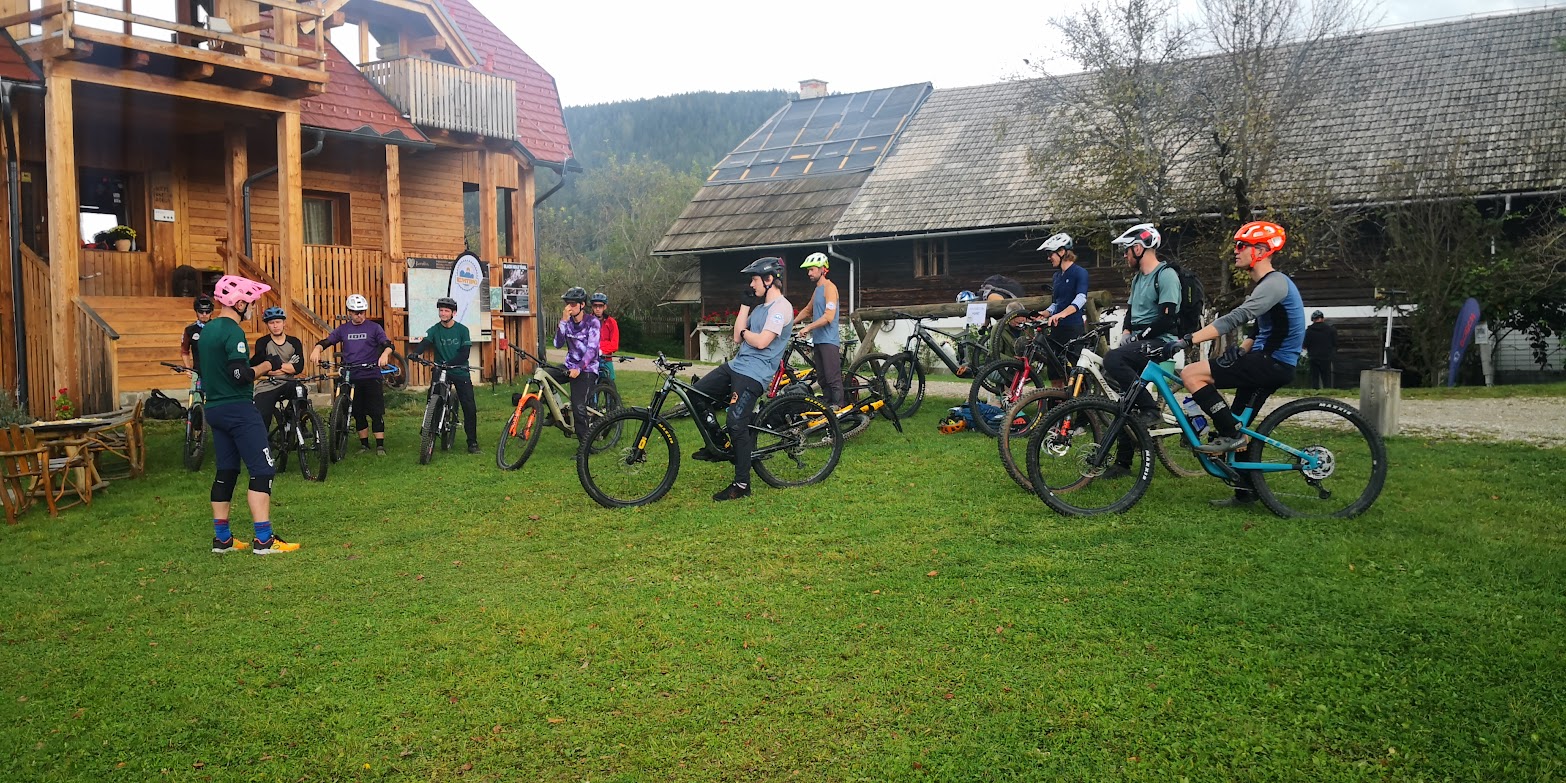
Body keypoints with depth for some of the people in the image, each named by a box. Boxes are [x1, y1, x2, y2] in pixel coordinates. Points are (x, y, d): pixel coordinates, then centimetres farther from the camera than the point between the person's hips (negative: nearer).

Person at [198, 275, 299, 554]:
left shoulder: (207, 331, 14)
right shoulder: (233, 332, -15)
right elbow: (241, 375, -22)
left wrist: (254, 361, 13)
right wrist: (267, 365, -7)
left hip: (214, 409, 10)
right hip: (238, 409, -10)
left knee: (226, 472, 13)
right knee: (262, 471, -8)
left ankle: (222, 539, 17)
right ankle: (263, 539, -11)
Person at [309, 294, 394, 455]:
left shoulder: (374, 327, 2)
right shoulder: (343, 330, 9)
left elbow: (388, 344, -8)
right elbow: (326, 341, 2)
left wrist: (385, 353, -30)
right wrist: (316, 349, -20)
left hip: (371, 376, -3)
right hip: (351, 378, 3)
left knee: (376, 412, -4)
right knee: (358, 413, 9)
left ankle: (380, 445, 2)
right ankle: (364, 444, 20)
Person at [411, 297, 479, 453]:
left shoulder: (462, 330, -2)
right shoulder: (434, 330, 1)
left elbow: (465, 353, -10)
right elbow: (424, 343, -16)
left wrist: (449, 363, -24)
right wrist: (415, 352, -39)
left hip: (460, 371, -1)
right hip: (440, 372, 1)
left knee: (469, 408, -4)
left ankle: (472, 442, 5)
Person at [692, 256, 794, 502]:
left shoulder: (781, 307, -12)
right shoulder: (759, 306, 18)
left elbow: (761, 342, -22)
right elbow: (738, 338, 12)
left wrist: (744, 332, -2)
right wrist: (745, 306, 9)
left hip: (754, 374, -10)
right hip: (736, 365, 10)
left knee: (736, 424, -16)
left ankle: (742, 485, -5)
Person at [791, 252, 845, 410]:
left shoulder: (829, 287, -9)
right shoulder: (817, 290, 19)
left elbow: (829, 317, -18)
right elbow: (807, 311, 32)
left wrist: (808, 327, -19)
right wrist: (791, 323, 23)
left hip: (829, 341, -9)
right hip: (818, 340, 9)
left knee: (833, 378, -11)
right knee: (822, 378, 9)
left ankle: (838, 407, -11)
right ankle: (828, 406, 13)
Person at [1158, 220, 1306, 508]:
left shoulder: (1274, 282, -15)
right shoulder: (1266, 284, 18)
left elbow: (1236, 318, -28)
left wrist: (1188, 341, -34)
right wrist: (1241, 350, 7)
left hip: (1272, 364, -10)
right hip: (1266, 363, 10)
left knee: (1191, 374, -19)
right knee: (1238, 427, 14)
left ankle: (1229, 434, -12)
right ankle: (1246, 490, 22)